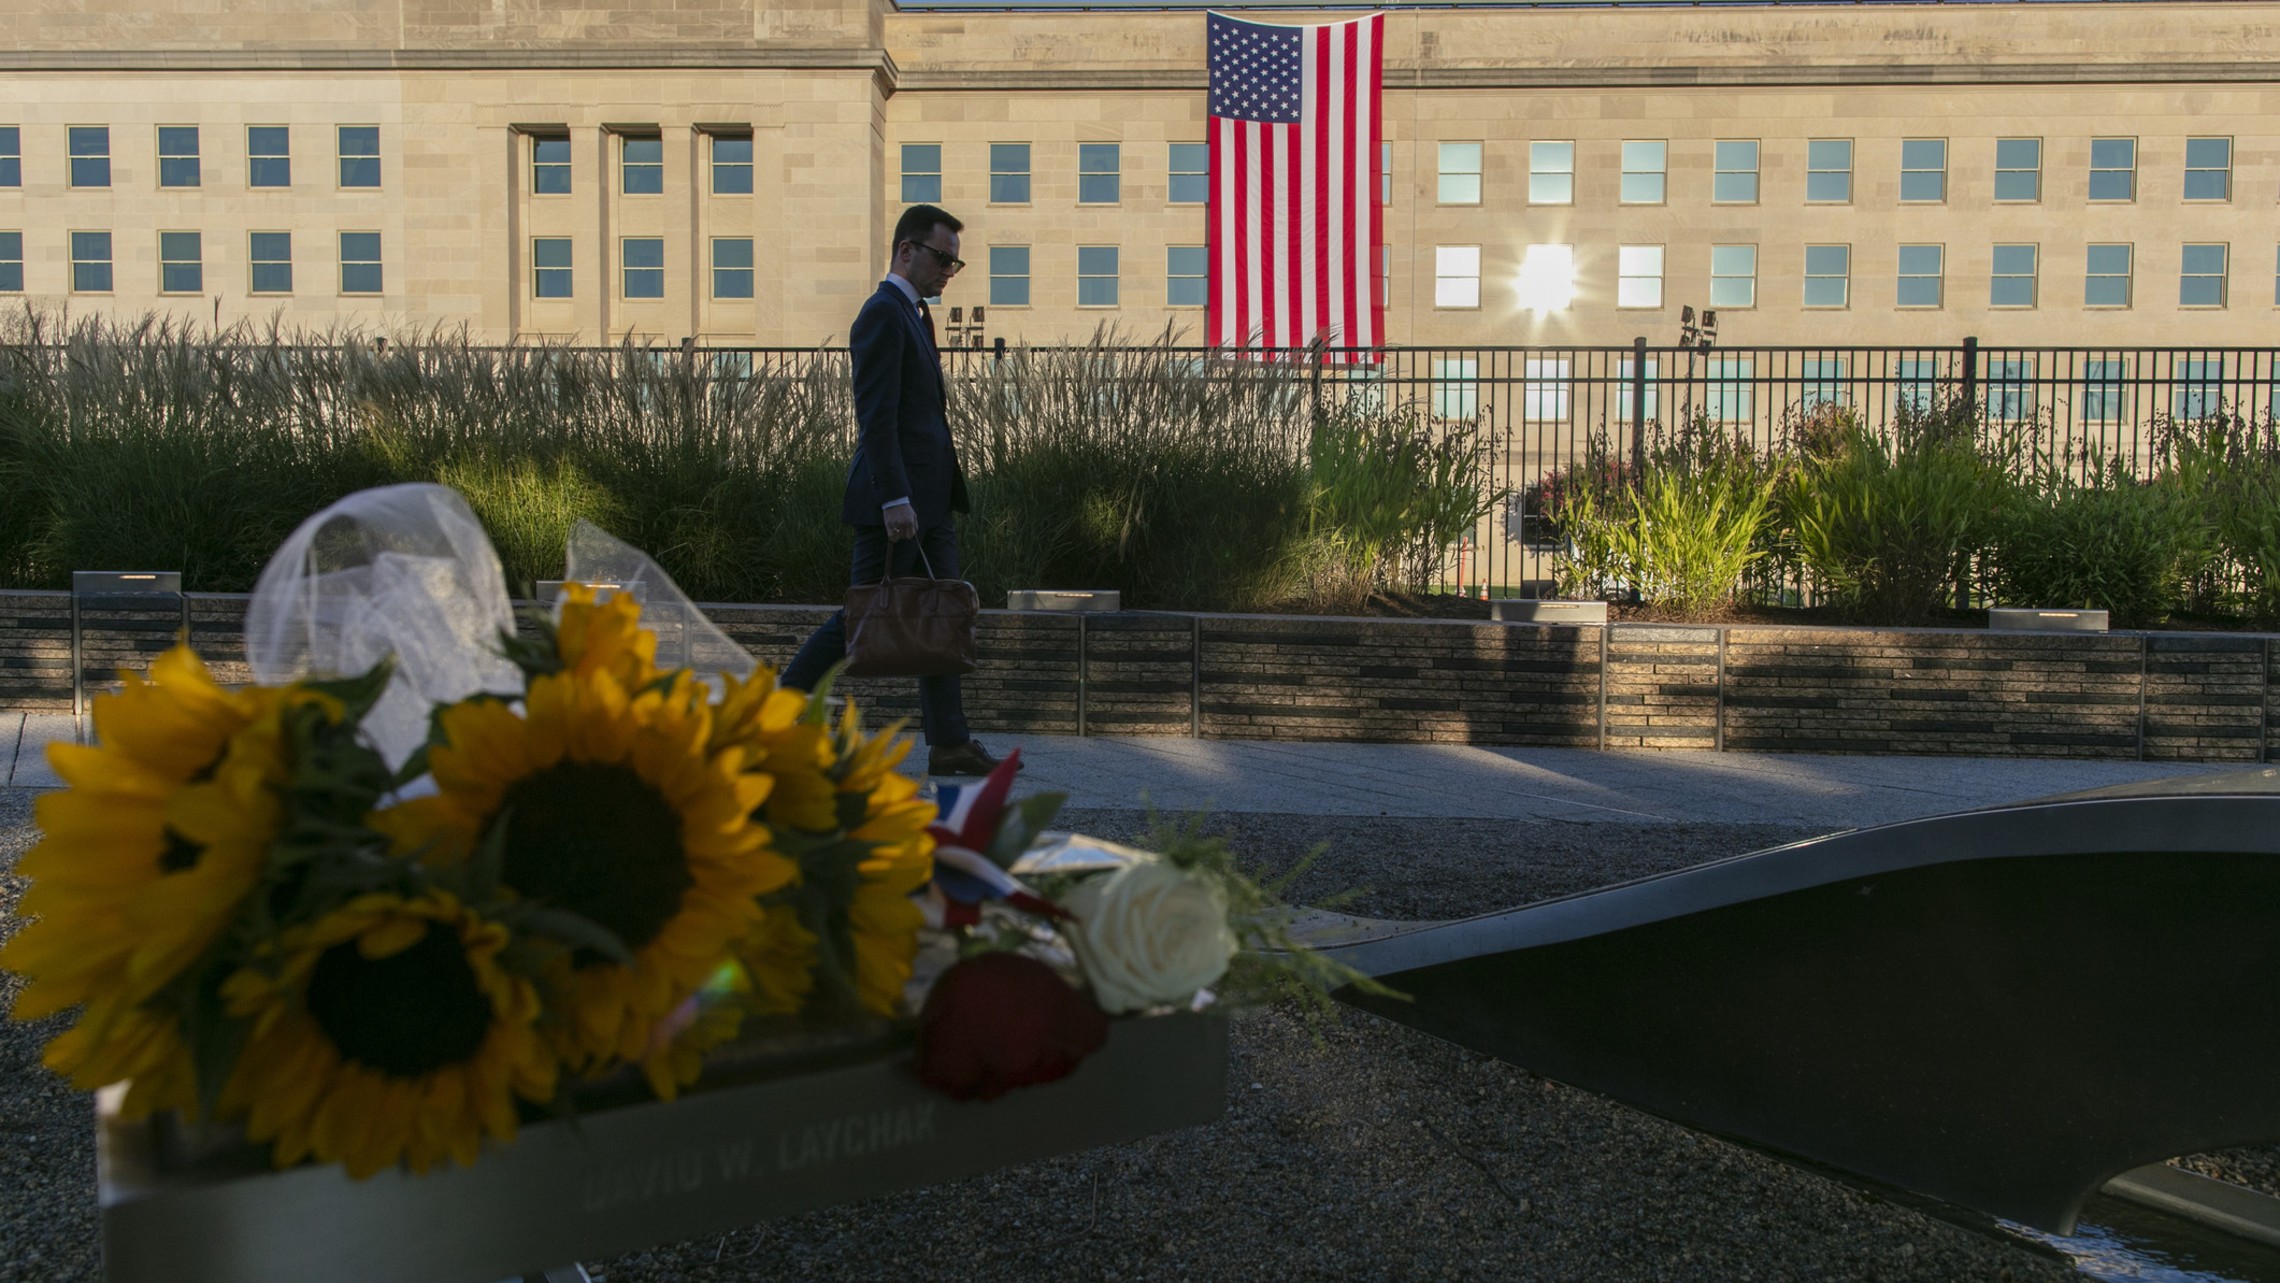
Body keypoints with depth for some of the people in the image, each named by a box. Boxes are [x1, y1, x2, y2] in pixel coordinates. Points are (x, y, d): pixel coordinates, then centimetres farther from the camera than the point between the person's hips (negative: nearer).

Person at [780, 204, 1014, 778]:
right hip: (896, 499, -10)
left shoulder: (912, 314, 20)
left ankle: (949, 744, 9)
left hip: (928, 501, 10)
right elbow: (876, 417, -19)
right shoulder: (883, 314, -11)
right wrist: (894, 500, -24)